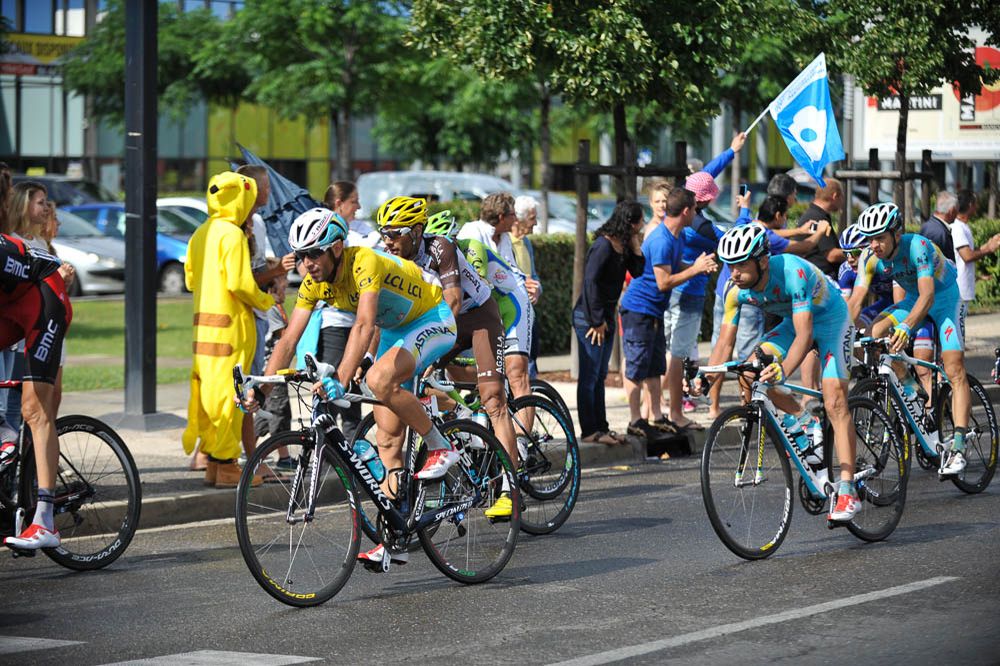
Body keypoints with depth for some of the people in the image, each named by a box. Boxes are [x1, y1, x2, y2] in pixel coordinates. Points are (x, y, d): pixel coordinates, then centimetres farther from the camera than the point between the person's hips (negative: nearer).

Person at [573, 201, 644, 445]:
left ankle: (601, 427, 20)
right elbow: (590, 281, -21)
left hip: (606, 317, 9)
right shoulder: (604, 245, -18)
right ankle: (589, 431, -1)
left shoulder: (622, 246, 9)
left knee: (599, 375, 14)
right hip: (589, 317, -9)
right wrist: (596, 320, -19)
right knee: (589, 376, -4)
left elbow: (637, 271, 4)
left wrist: (635, 245, -2)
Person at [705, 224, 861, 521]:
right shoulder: (738, 290, -19)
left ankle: (847, 491, -19)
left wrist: (783, 370, -59)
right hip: (794, 321, 6)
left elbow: (804, 334, -43)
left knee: (834, 403, -18)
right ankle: (803, 421, 5)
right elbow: (726, 341, -14)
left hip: (831, 319, -6)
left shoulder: (792, 273, -37)